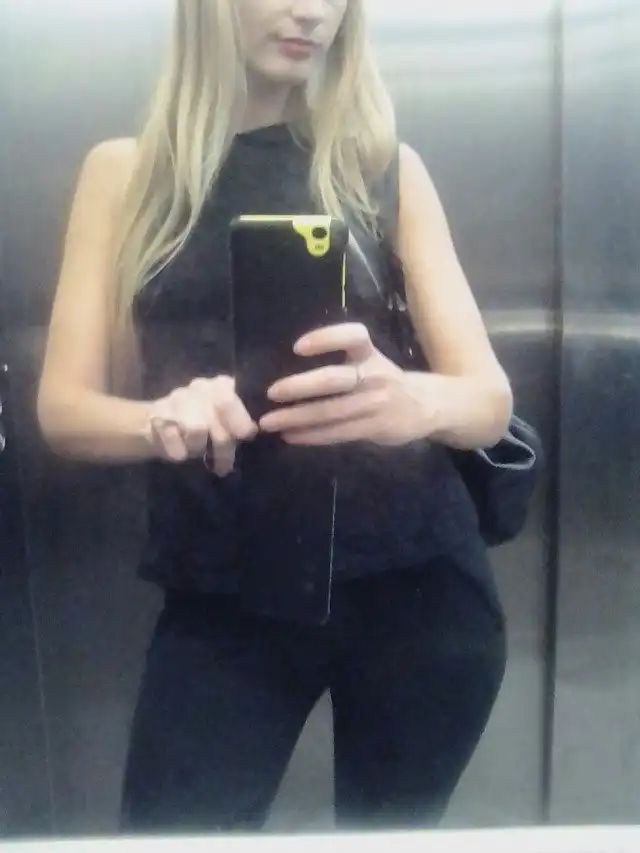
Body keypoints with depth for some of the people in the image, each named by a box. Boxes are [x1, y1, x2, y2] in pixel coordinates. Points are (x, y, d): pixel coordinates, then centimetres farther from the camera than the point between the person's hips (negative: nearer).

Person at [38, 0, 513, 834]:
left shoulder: (386, 168, 2)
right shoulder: (124, 172, 3)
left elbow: (490, 396, -4)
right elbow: (65, 407, -1)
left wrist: (412, 401, -28)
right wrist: (162, 419, -24)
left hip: (414, 585, 1)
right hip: (221, 602, 0)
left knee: (390, 837, 16)